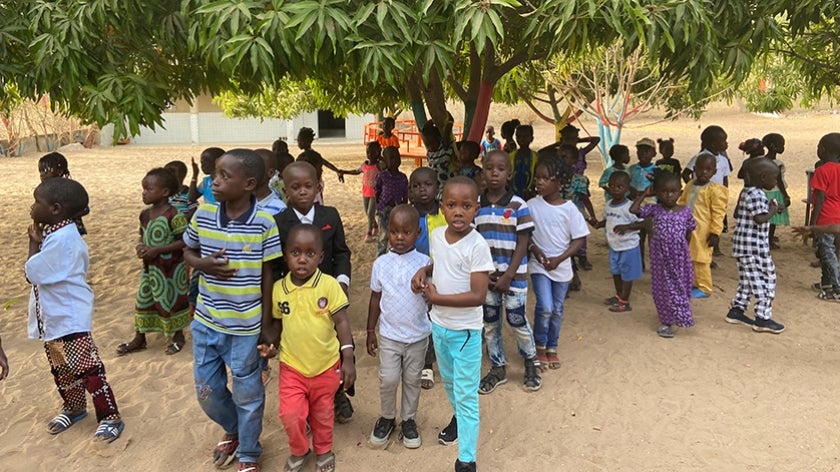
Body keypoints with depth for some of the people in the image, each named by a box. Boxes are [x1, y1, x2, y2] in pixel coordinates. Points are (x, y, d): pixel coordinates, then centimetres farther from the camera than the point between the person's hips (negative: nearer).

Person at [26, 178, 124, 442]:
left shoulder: (62, 239, -24)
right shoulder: (55, 233, 7)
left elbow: (32, 272, -20)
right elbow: (42, 271, 13)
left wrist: (34, 242, -10)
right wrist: (38, 241, 2)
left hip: (69, 318, -10)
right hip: (52, 318, 10)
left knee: (86, 369, -3)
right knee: (60, 369, 22)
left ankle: (110, 418, 7)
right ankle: (73, 408, 41)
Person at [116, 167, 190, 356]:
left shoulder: (173, 215, -20)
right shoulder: (145, 214, 3)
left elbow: (183, 241, -22)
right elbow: (143, 236, 16)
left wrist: (157, 250, -24)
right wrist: (140, 246, -7)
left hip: (171, 267, -7)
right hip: (149, 266, 7)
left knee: (172, 299, 8)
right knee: (144, 299, 13)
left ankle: (178, 335, 27)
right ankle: (139, 338, 27)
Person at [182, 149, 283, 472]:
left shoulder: (264, 223, -15)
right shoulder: (203, 214, -6)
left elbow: (267, 275, -7)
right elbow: (187, 252, 10)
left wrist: (266, 324, -3)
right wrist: (202, 264, -14)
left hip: (245, 326, -4)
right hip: (206, 322, 4)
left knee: (247, 394, 12)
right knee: (207, 391, 17)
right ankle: (233, 430, 47)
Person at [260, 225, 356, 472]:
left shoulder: (329, 285, -16)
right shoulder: (278, 288, -7)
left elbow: (341, 322, -12)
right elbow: (276, 323, 8)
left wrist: (348, 359, -15)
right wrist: (269, 344, -10)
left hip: (326, 366, -1)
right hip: (291, 367, 1)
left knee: (322, 414, 17)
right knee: (291, 415, -5)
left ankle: (324, 450, 45)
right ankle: (298, 450, 27)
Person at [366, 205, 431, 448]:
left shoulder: (425, 262, -9)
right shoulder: (381, 263, -5)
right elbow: (375, 298, 3)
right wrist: (370, 332, 5)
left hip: (418, 335, 0)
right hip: (389, 334, 0)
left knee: (412, 380, 12)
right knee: (388, 379, 3)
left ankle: (408, 420, 31)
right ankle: (386, 418, 28)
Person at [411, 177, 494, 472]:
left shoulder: (477, 246, -24)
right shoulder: (436, 236, -5)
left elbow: (478, 296, -26)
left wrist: (436, 297, -21)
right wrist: (424, 270, -4)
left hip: (465, 330, -6)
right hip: (438, 324, 7)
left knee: (466, 394, 3)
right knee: (449, 381, 28)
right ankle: (458, 418, 54)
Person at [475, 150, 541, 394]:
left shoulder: (518, 206, -10)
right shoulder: (476, 206, -1)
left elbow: (522, 245, -10)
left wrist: (508, 276, -14)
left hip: (514, 276, -3)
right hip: (486, 276, 4)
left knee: (518, 321, 4)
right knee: (490, 324, 12)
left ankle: (531, 363, 28)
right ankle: (497, 369, 28)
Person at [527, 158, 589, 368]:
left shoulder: (569, 208, -9)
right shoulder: (532, 205, -6)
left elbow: (578, 239, -6)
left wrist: (559, 259, -16)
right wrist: (534, 249, -17)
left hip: (561, 267, 1)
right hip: (539, 264, -1)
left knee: (557, 310, 12)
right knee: (545, 307, -14)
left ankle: (552, 348, 31)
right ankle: (540, 346, 11)